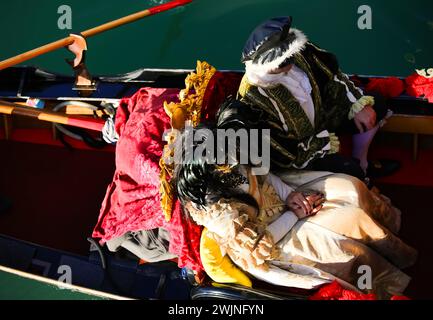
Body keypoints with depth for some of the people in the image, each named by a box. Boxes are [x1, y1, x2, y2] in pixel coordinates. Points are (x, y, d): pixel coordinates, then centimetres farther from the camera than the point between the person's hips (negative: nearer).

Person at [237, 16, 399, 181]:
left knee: (376, 105, 3)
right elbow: (278, 151, -28)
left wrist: (358, 106, -8)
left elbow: (331, 75, -1)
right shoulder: (252, 97, -36)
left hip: (319, 117, 7)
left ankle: (361, 162, 22)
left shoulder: (298, 53, -21)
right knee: (351, 172, -23)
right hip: (296, 151, -6)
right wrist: (324, 142, -20)